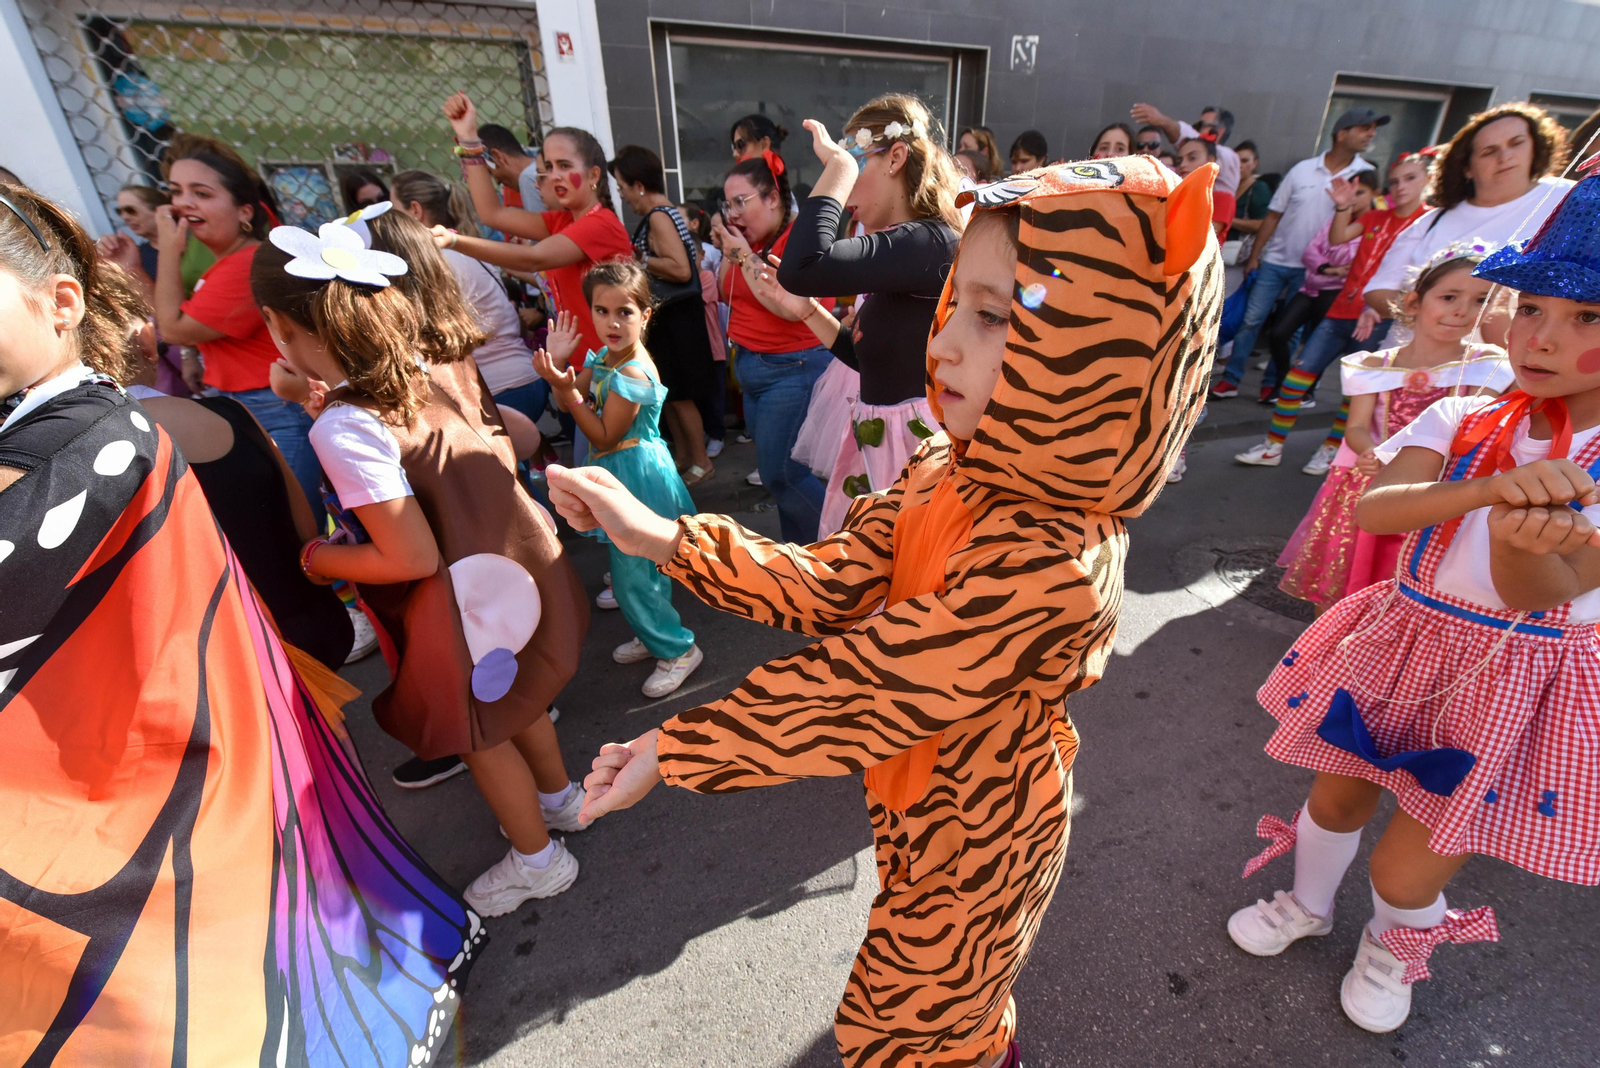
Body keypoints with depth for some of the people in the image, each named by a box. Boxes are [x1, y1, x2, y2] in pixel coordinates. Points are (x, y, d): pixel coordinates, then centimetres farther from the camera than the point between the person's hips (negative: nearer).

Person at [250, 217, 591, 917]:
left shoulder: (344, 427, -26)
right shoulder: (439, 367, -4)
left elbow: (414, 559, -26)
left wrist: (319, 558, -7)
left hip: (464, 606, -7)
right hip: (516, 564, 8)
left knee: (478, 732, 17)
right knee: (517, 700, 29)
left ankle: (537, 859, 40)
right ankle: (560, 798, 53)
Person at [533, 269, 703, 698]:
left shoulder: (632, 374, -24)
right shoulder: (605, 357, 4)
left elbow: (605, 437, -21)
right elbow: (570, 402, 11)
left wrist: (567, 390, -25)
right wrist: (557, 362, -2)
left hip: (636, 479, -9)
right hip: (620, 477, 9)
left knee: (632, 577, 0)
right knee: (642, 569, 22)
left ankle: (679, 649, 17)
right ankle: (654, 637, 41)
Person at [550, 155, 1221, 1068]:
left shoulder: (1051, 566, -38)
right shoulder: (952, 470, -12)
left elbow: (858, 683, -34)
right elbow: (831, 585, -14)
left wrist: (674, 751, -24)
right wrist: (661, 535, -20)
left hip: (974, 836, -7)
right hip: (921, 797, 7)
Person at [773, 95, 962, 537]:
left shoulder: (932, 242, -19)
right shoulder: (907, 248, 12)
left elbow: (802, 267, -33)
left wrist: (840, 164, -20)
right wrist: (806, 309, 13)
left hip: (911, 444, -9)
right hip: (877, 435, 10)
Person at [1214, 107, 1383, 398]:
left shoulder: (1367, 175, 0)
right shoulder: (1303, 170, 0)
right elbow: (1273, 215, 3)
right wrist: (1254, 256, 0)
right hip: (1275, 260, 0)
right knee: (1251, 319, -2)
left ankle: (1272, 383, 14)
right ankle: (1230, 380, 4)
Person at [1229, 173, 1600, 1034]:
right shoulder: (1461, 422, -6)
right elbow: (1372, 508, -23)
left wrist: (1523, 541, -45)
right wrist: (1483, 489, -40)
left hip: (1516, 686, -2)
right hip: (1400, 648, 2)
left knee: (1406, 871, 8)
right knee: (1336, 799, 18)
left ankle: (1391, 953, 44)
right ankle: (1306, 904, 49)